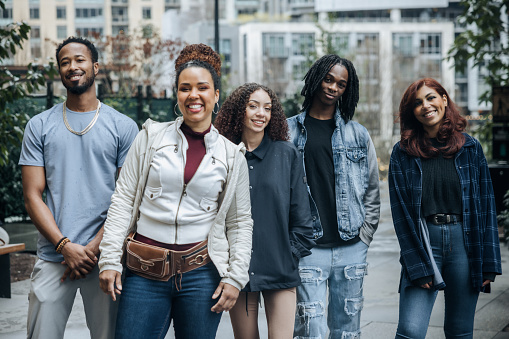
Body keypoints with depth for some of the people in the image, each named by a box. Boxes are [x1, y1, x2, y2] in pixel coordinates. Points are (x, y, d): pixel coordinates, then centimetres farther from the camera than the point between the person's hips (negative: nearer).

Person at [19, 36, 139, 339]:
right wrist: (66, 246, -9)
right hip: (53, 257, 1)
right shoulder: (39, 126, 8)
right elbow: (33, 196, 3)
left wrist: (95, 247, -10)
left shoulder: (123, 127, 5)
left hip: (104, 256, 0)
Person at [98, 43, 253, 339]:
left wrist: (235, 277, 0)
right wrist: (110, 260, -2)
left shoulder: (232, 156, 6)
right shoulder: (151, 137, 4)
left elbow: (240, 222, 9)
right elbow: (123, 200, 4)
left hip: (203, 274, 0)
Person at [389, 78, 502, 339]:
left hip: (464, 242, 2)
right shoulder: (403, 153, 2)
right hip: (422, 241, -1)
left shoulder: (470, 148, 6)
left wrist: (489, 263, -1)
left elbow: (486, 205, 6)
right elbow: (400, 212, -1)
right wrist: (417, 265, -10)